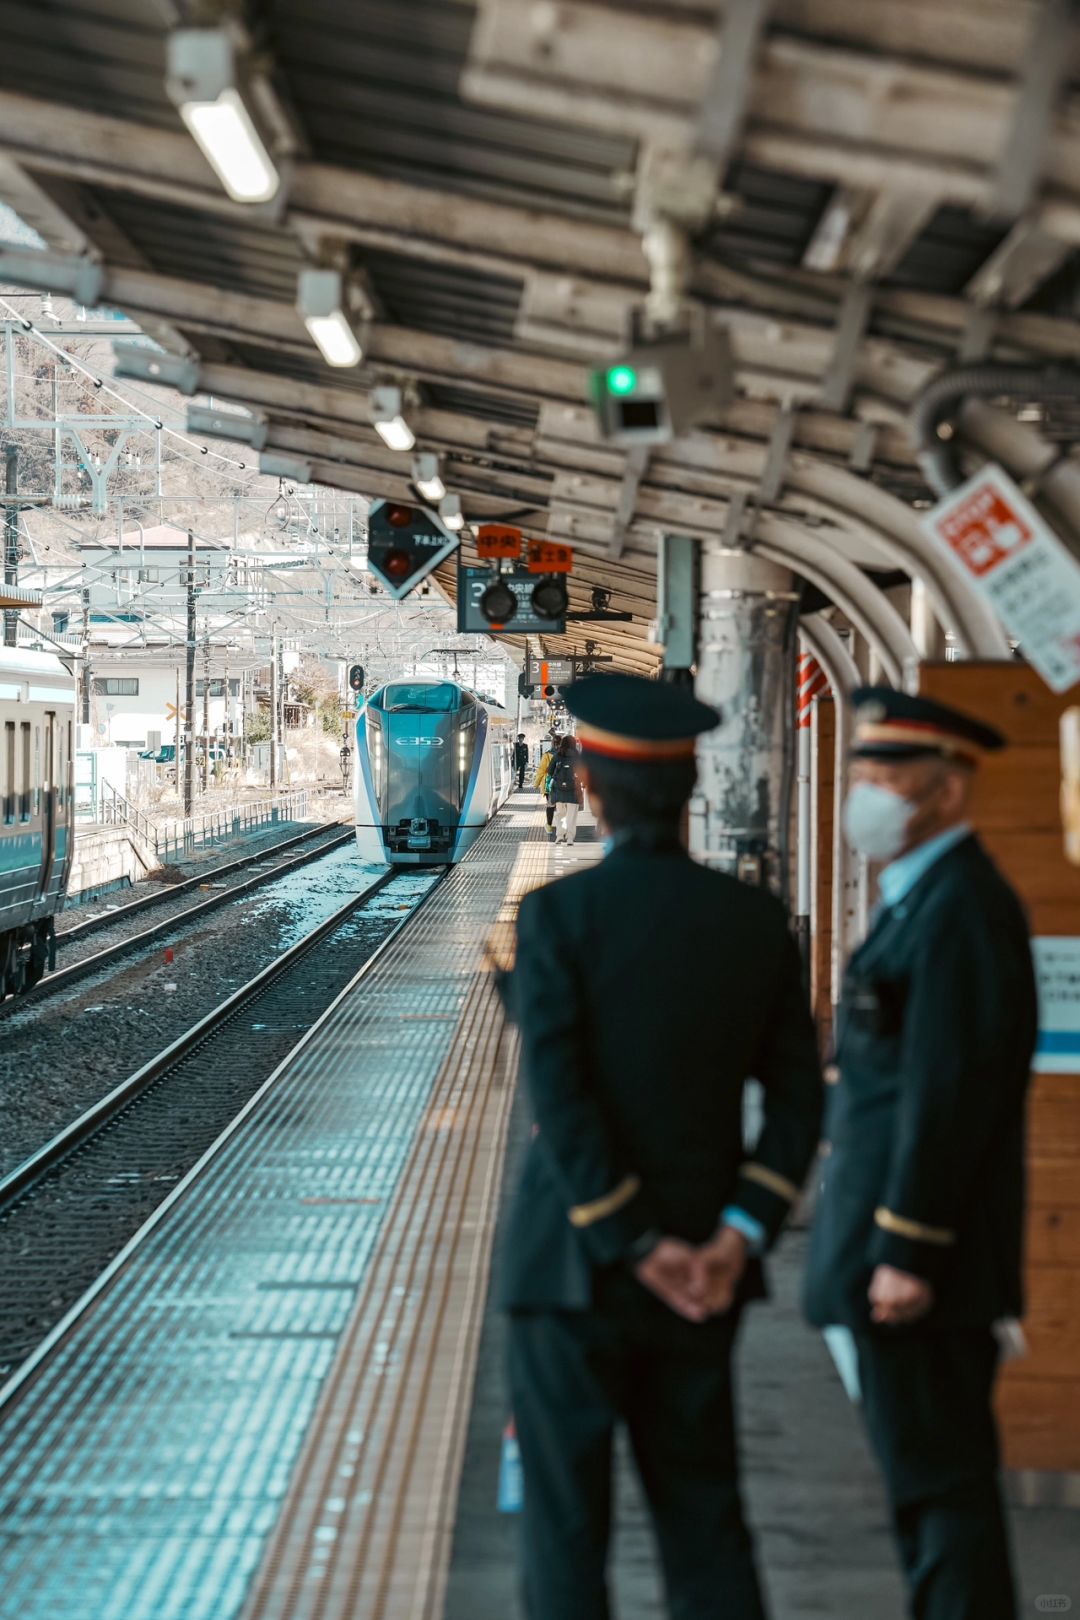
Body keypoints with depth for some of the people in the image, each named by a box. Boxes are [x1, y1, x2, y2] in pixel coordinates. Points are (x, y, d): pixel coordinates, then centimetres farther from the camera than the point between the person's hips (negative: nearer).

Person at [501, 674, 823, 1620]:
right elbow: (797, 1100, -1)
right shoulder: (755, 919, 1)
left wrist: (640, 1250, -14)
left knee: (567, 1520, 6)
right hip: (707, 1271, 4)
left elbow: (558, 1100, -18)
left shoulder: (557, 916, -12)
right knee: (703, 1515, 14)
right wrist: (736, 1238, -8)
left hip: (576, 1260, -4)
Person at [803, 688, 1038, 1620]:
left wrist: (905, 1252, -22)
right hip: (904, 1245, 10)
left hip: (922, 1261, -10)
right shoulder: (926, 897, 15)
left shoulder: (959, 908, -17)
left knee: (938, 1473, -5)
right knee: (927, 1472, 15)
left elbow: (948, 1090, -22)